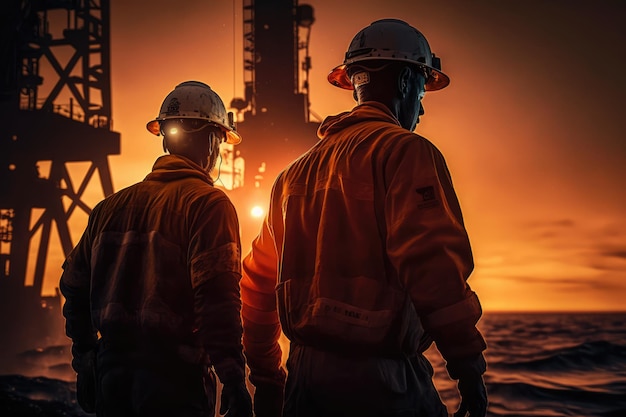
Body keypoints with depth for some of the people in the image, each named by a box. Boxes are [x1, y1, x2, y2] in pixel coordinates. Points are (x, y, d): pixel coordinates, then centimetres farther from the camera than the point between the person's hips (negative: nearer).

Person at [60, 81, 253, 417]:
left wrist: (85, 363, 22)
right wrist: (233, 379, -18)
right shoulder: (208, 204, -9)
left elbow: (74, 285, 14)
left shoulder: (111, 206, 10)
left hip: (111, 373, 6)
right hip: (175, 377, -6)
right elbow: (218, 298, -20)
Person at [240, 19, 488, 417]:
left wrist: (266, 377, 26)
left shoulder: (296, 172, 16)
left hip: (306, 374, 7)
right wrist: (468, 363, -13)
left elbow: (258, 278, 19)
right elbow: (433, 264, -20)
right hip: (380, 376, -7)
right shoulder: (406, 151, -7)